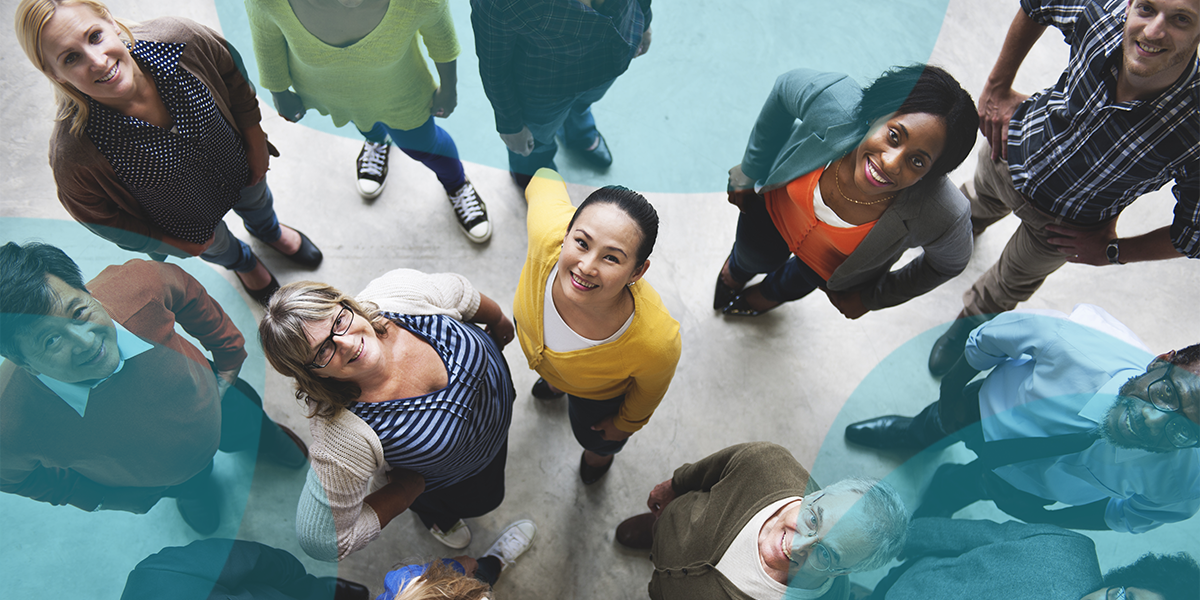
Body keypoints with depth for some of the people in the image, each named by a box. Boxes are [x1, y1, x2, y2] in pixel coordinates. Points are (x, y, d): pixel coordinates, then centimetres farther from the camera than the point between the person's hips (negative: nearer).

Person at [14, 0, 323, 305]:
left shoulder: (180, 39, -36)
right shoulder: (73, 153, -40)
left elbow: (233, 78, -13)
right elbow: (98, 215, -19)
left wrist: (257, 144, -3)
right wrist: (179, 243, -8)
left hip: (238, 166, 2)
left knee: (257, 202, 36)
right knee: (218, 246, 32)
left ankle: (269, 231, 75)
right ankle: (243, 263, 71)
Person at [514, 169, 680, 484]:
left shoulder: (658, 343, -49)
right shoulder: (548, 233, -48)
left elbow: (648, 391, -22)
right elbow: (546, 180, -21)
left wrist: (625, 424, 0)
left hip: (598, 393, -2)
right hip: (531, 330, 2)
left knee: (593, 436, 35)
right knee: (552, 377, 42)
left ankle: (601, 450, 76)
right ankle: (556, 382, 83)